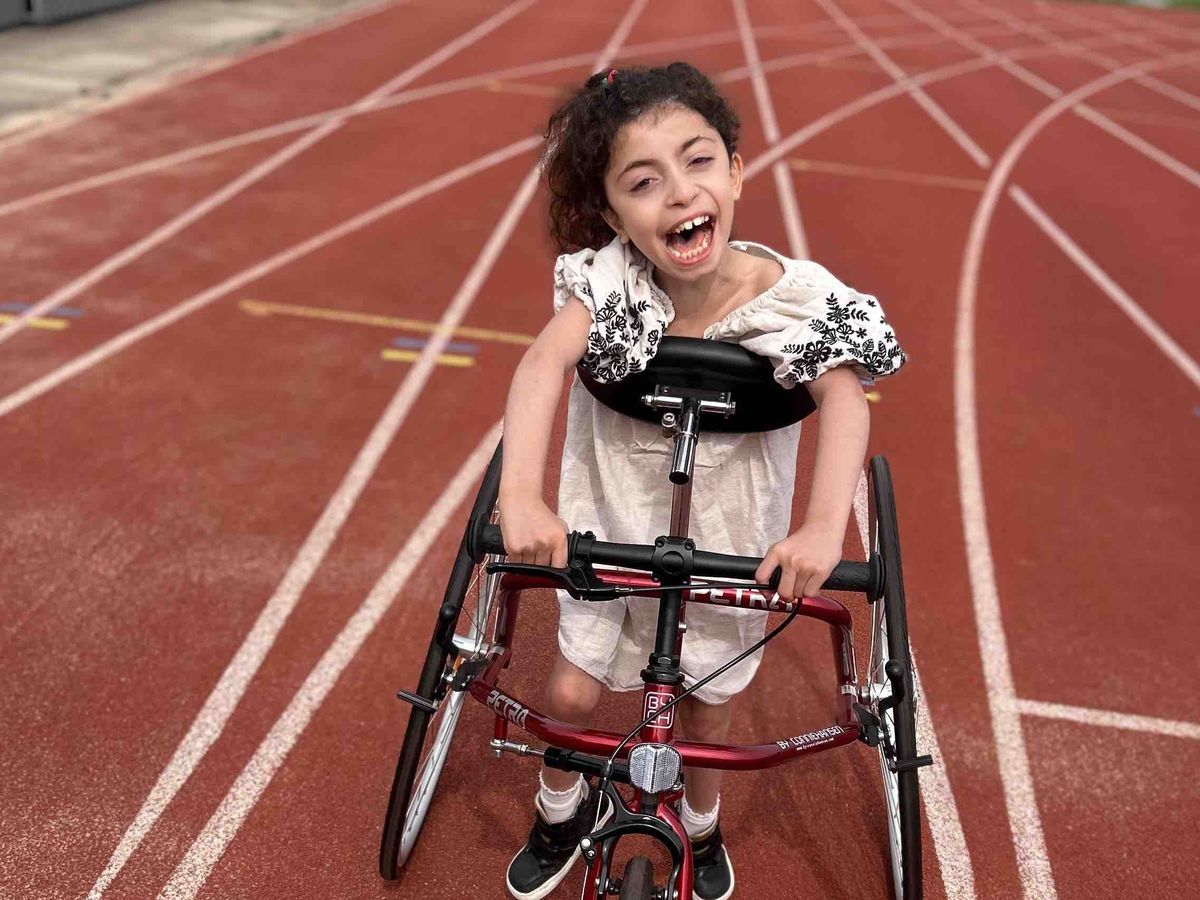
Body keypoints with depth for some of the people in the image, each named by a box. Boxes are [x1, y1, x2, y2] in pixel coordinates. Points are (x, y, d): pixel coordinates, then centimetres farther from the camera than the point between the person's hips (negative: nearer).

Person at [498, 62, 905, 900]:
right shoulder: (608, 279, -23)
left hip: (728, 538, 0)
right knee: (571, 693, 7)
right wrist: (521, 496, -52)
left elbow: (846, 400, -34)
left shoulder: (794, 297, -24)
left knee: (708, 703, 17)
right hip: (611, 522, 1)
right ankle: (563, 809, 42)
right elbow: (543, 363, -37)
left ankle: (701, 824, 50)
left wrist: (824, 526, -50)